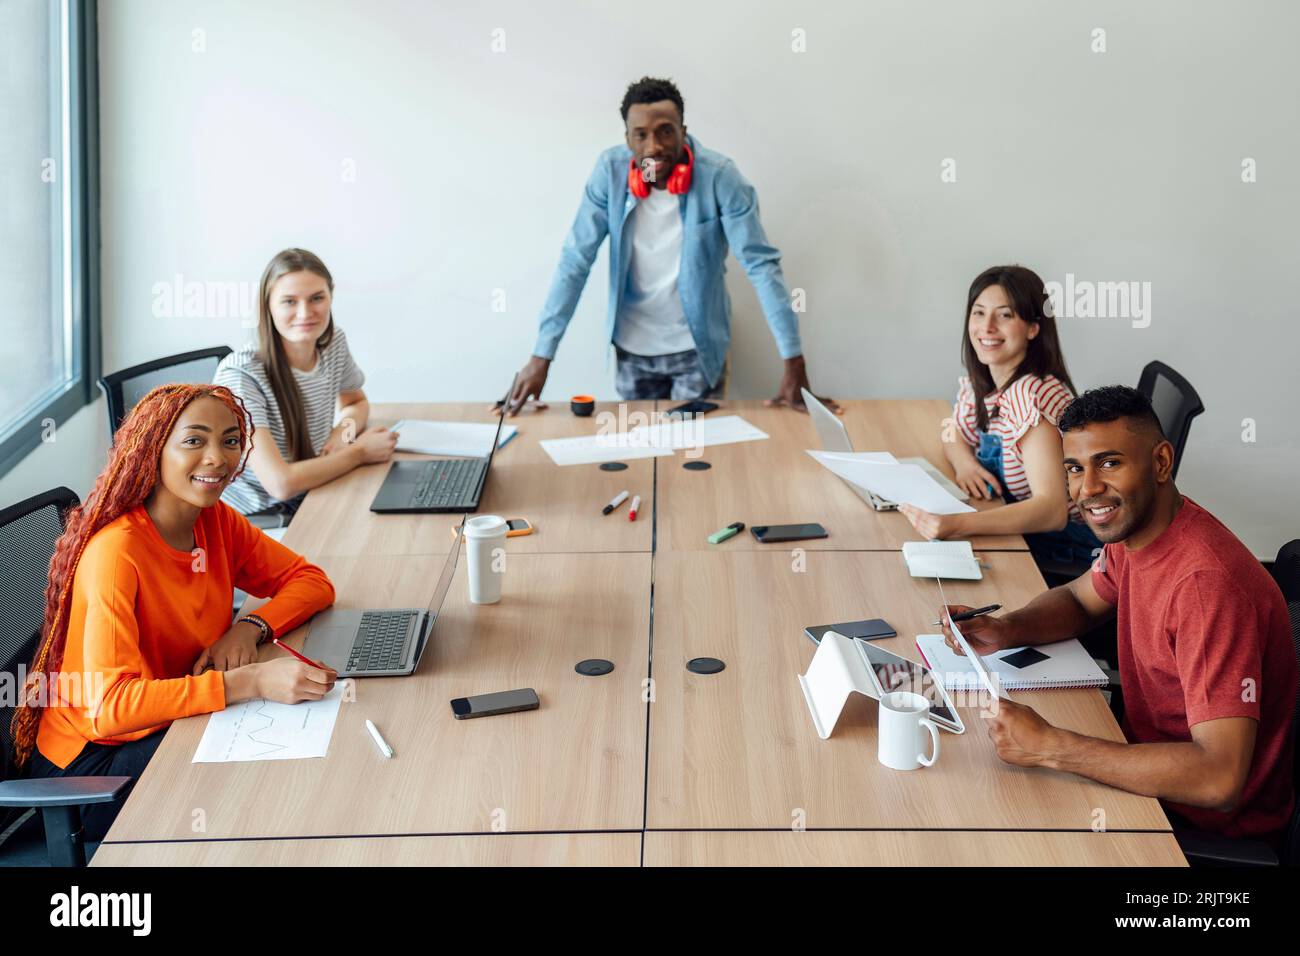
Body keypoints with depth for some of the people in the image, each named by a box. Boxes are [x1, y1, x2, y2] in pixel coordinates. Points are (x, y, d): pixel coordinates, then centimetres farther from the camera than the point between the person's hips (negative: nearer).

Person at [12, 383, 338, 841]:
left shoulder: (217, 521, -3)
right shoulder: (117, 552, -26)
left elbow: (311, 580, 4)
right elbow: (109, 706, -34)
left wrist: (251, 627, -17)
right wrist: (250, 681, -40)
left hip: (174, 726, 7)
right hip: (90, 758, -7)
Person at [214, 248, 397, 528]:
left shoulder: (334, 342, -2)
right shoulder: (239, 375, -23)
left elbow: (356, 403, 20)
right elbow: (281, 483, -29)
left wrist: (344, 430, -4)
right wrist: (360, 452, -17)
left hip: (307, 504, 7)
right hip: (252, 518, -7)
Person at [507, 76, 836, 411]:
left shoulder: (719, 176, -19)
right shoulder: (610, 171, -13)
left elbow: (761, 263, -21)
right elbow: (575, 262, -12)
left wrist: (794, 363, -26)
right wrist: (541, 356, -17)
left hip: (697, 346, -2)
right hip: (632, 347, 2)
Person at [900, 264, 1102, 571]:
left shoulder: (1030, 395, -25)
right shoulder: (978, 383, 0)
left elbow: (1052, 511, -34)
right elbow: (955, 433, 19)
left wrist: (957, 524, -47)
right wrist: (965, 463, -7)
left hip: (1066, 551, -7)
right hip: (1023, 538, 7)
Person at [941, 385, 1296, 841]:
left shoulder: (1206, 583, -33)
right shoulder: (1132, 525, -4)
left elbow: (1219, 779, -37)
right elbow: (1079, 599, 17)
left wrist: (1048, 747, -35)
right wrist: (1004, 630, -6)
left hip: (1212, 821, -8)